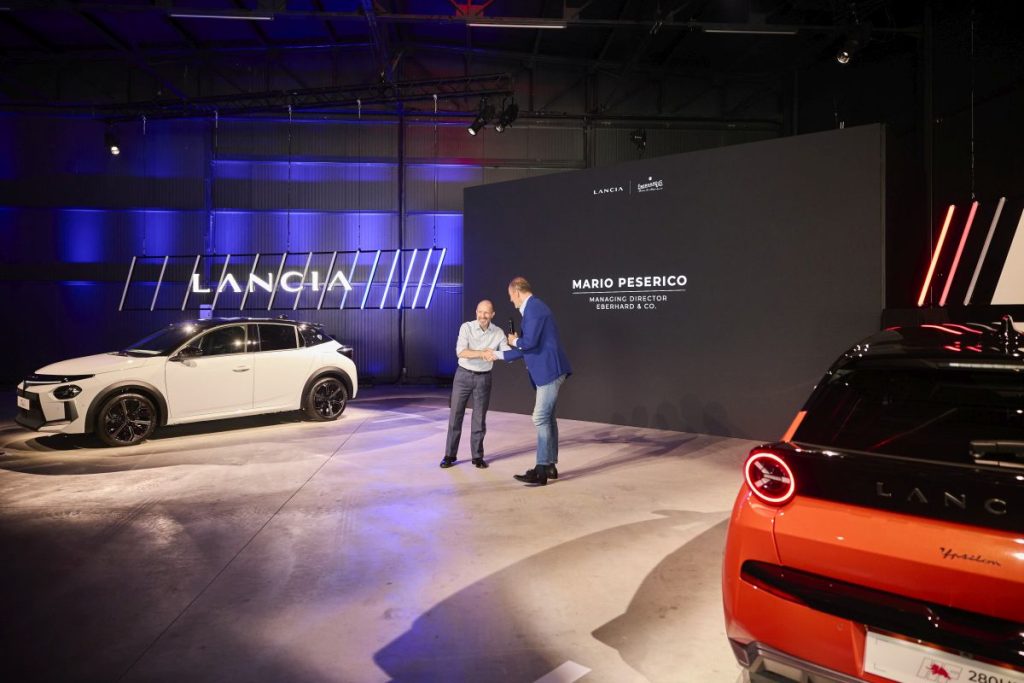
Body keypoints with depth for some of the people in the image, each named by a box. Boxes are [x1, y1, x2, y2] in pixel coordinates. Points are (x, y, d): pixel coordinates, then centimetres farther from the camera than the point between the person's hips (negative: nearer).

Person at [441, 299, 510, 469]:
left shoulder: (498, 333, -4)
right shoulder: (466, 327, -12)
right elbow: (461, 352, -25)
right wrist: (482, 353, -37)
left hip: (484, 378, 1)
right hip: (463, 375, -1)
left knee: (480, 417, 5)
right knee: (456, 415, 4)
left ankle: (477, 456, 17)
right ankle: (449, 455, 15)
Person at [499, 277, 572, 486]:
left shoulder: (534, 308, -13)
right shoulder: (532, 308, 19)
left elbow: (530, 342, -22)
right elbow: (527, 348, 23)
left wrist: (515, 341, 0)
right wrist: (499, 355, 28)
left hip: (550, 370, -11)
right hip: (548, 371, 11)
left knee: (541, 418, -9)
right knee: (548, 418, 13)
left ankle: (541, 471, -5)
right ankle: (550, 466, 21)